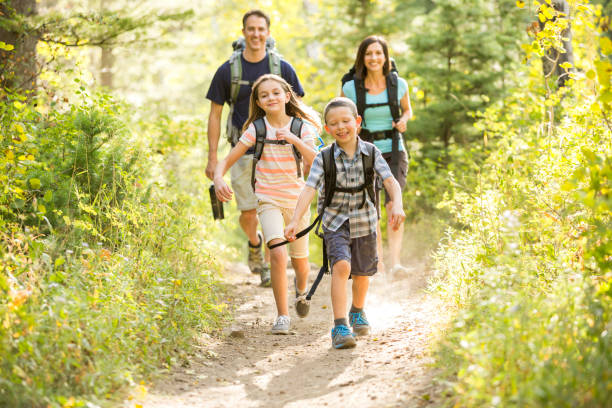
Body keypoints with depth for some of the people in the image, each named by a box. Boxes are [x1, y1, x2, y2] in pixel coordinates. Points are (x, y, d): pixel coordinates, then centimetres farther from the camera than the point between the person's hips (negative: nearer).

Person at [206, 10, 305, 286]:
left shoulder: (283, 69, 1)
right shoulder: (227, 71, 1)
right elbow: (215, 114, 5)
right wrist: (212, 157, 1)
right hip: (244, 151, 0)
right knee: (248, 214, 3)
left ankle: (270, 266, 7)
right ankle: (254, 243, 36)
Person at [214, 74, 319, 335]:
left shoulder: (301, 127, -3)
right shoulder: (256, 128, -4)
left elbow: (315, 163, -15)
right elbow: (228, 160, -5)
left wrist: (295, 140, -28)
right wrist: (218, 179, -24)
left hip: (297, 200, 1)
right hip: (269, 200, -1)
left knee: (300, 262, 12)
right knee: (278, 254, -23)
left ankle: (301, 291, 50)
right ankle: (282, 316, -12)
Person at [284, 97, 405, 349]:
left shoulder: (371, 152, -8)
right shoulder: (324, 158, -11)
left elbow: (390, 181, -17)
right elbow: (309, 190, -20)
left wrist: (397, 205, -36)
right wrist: (295, 220, -32)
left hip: (364, 221, 2)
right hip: (335, 222, -2)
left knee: (362, 271, 18)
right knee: (341, 265, -24)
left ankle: (357, 312, 48)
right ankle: (340, 327, -21)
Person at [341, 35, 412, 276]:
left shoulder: (398, 84, -2)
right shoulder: (351, 88, -5)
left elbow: (407, 109, 16)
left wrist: (403, 120, -5)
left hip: (393, 151, 0)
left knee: (394, 204, -17)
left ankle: (395, 261, -22)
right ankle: (377, 260, 20)